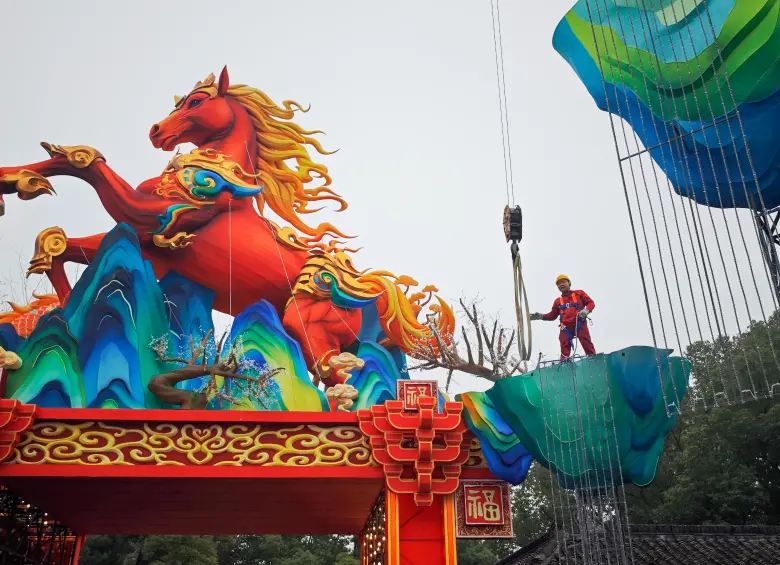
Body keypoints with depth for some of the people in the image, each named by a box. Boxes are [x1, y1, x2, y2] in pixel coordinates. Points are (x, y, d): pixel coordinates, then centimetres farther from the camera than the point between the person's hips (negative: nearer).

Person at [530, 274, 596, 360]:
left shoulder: (579, 294, 11)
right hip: (566, 327, 3)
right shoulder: (558, 301, 20)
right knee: (564, 350, -2)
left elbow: (591, 303, 7)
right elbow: (552, 315, 21)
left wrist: (586, 310, -15)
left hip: (580, 324, -3)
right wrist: (541, 316, 4)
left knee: (587, 345, -12)